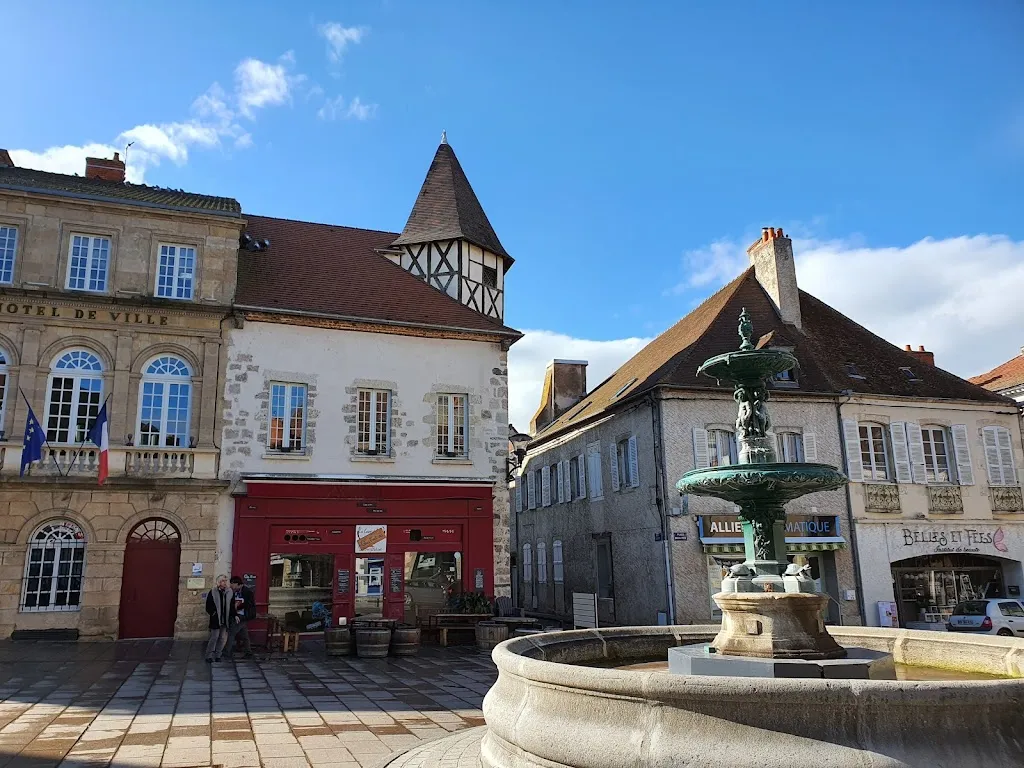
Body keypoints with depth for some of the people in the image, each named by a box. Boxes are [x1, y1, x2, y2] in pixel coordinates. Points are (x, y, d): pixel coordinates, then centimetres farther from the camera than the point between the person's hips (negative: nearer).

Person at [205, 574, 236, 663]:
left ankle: (217, 655, 17)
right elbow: (208, 607, 0)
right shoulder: (212, 592, -3)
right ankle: (209, 656, 5)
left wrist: (234, 615, 2)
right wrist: (213, 613, -11)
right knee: (214, 637, -5)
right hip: (216, 620, -4)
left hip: (226, 620, 4)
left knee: (223, 638, 6)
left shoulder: (230, 592, 6)